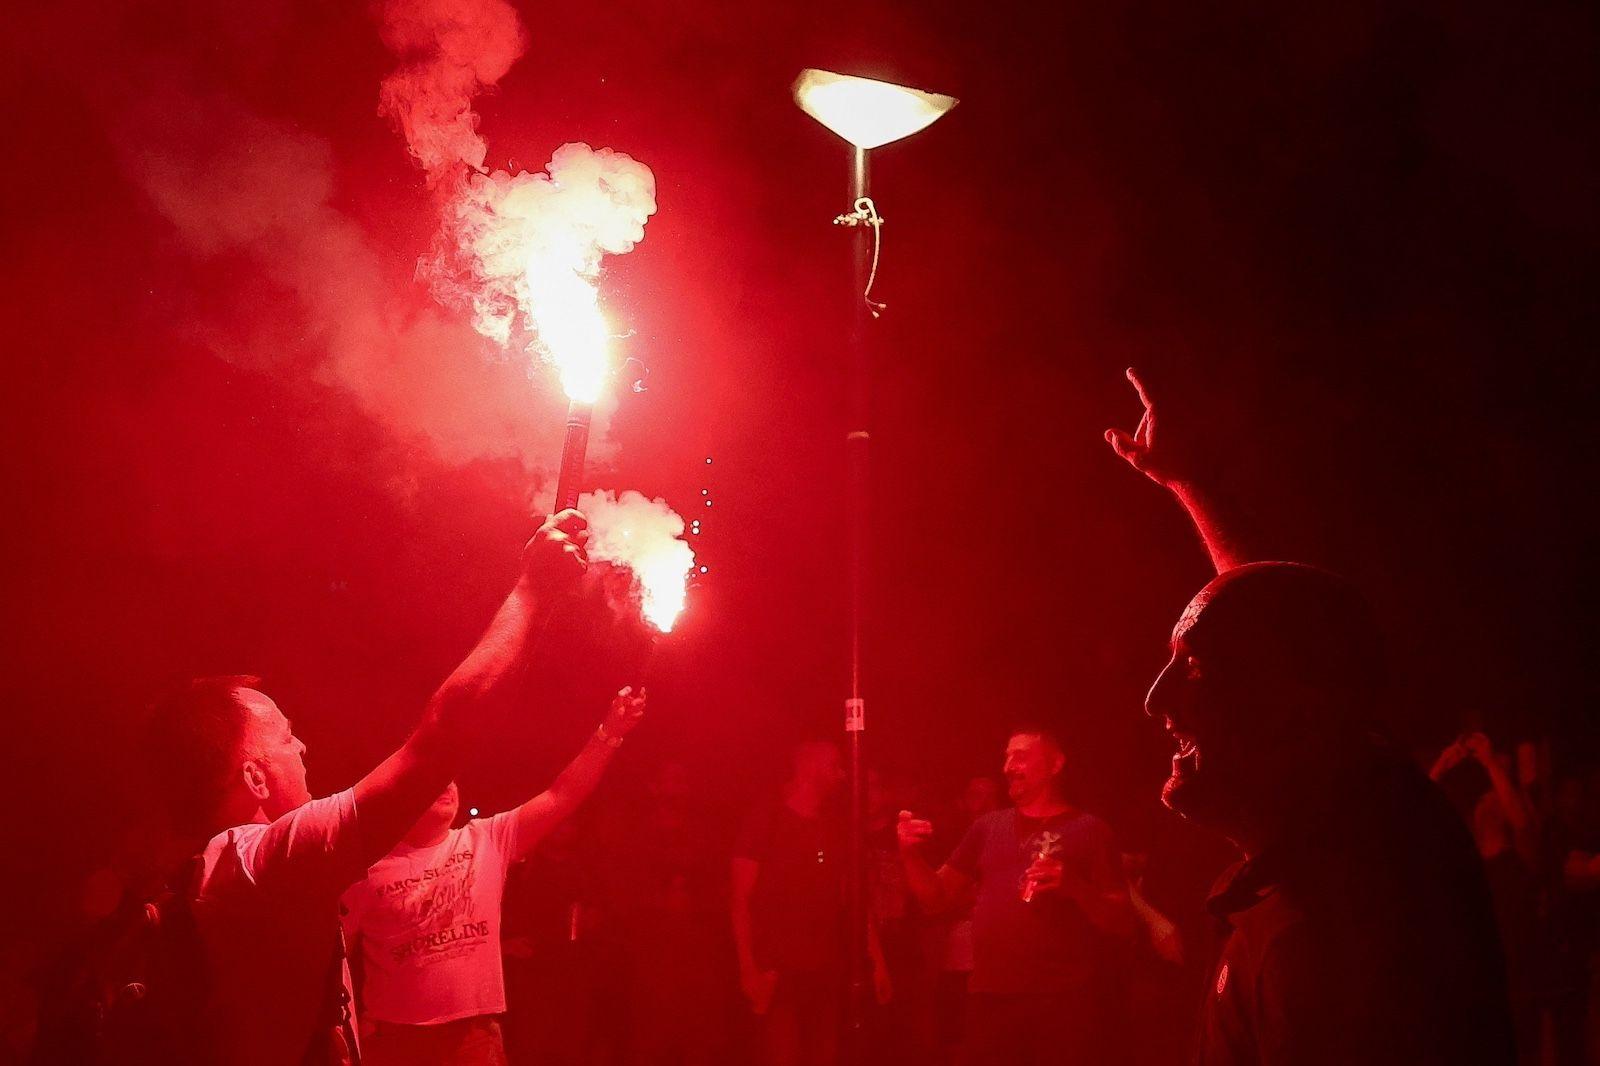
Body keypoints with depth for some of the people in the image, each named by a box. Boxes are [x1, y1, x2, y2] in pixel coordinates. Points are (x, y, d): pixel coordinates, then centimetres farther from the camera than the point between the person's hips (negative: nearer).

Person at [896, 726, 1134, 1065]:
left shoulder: (1088, 830, 3)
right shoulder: (989, 826, 15)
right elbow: (938, 898, 15)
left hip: (1062, 1002, -4)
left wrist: (1074, 886, -19)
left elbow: (1123, 924, -2)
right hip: (990, 998, 4)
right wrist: (912, 855, -3)